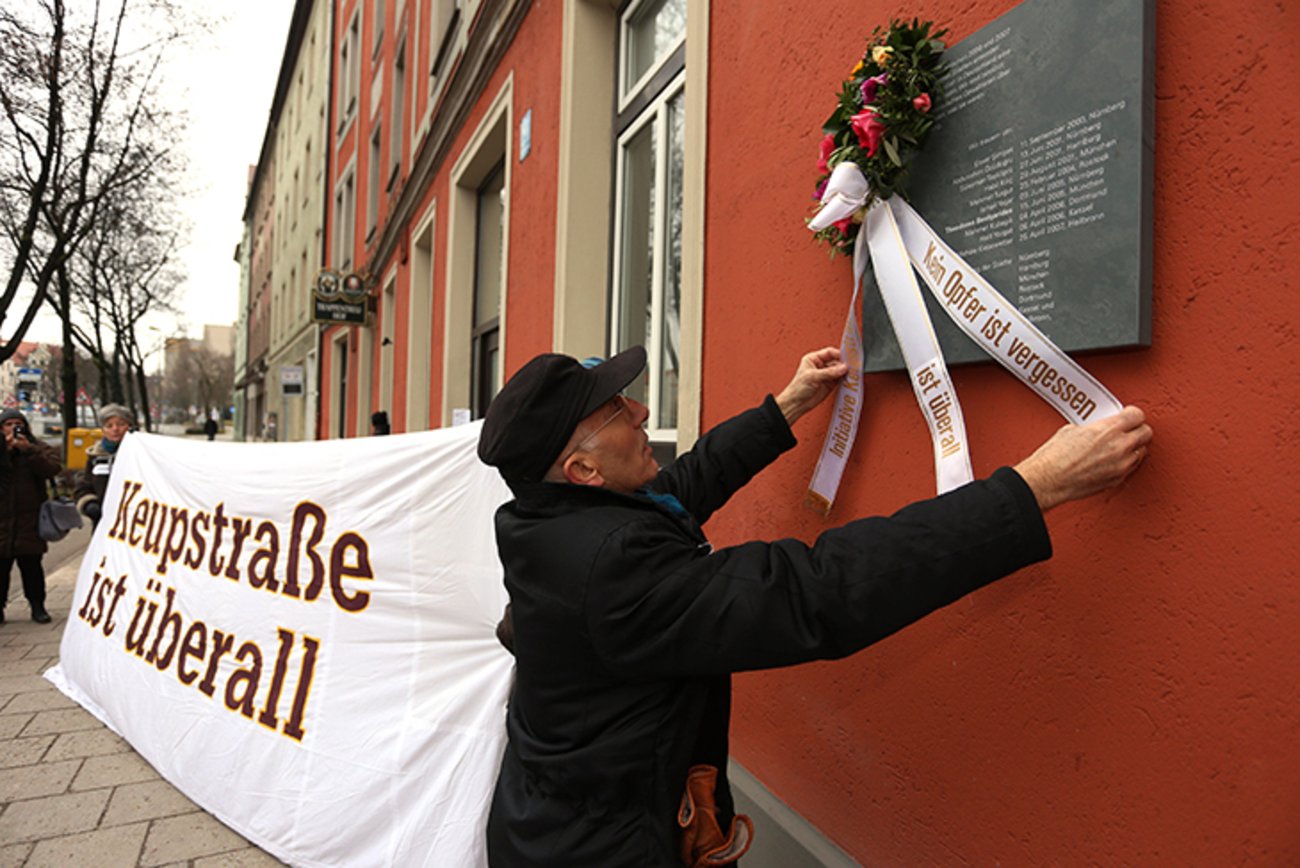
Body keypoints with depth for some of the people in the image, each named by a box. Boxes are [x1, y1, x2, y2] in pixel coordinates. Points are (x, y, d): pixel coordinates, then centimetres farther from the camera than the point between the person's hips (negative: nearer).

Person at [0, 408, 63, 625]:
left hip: (29, 521, -1)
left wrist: (28, 450, -20)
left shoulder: (39, 449, 6)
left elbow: (53, 468, -12)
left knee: (31, 566, 3)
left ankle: (37, 606, 12)